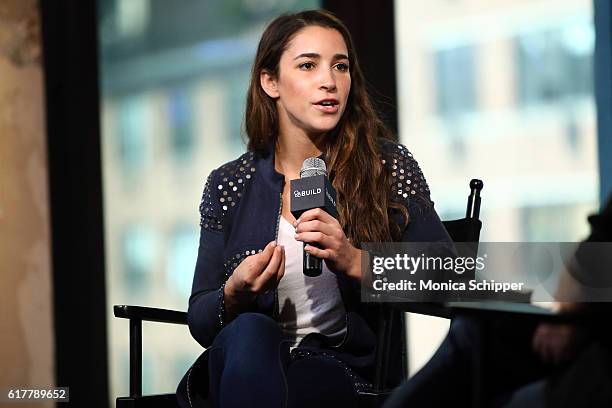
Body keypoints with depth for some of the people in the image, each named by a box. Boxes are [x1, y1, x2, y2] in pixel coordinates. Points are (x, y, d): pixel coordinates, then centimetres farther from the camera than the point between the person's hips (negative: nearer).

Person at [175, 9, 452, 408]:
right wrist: (235, 295, -15)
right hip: (247, 362, 2)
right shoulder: (228, 185, 7)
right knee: (250, 332, -35)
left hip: (349, 371, -2)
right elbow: (200, 322, 9)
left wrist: (355, 263, -18)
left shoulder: (388, 166, 3)